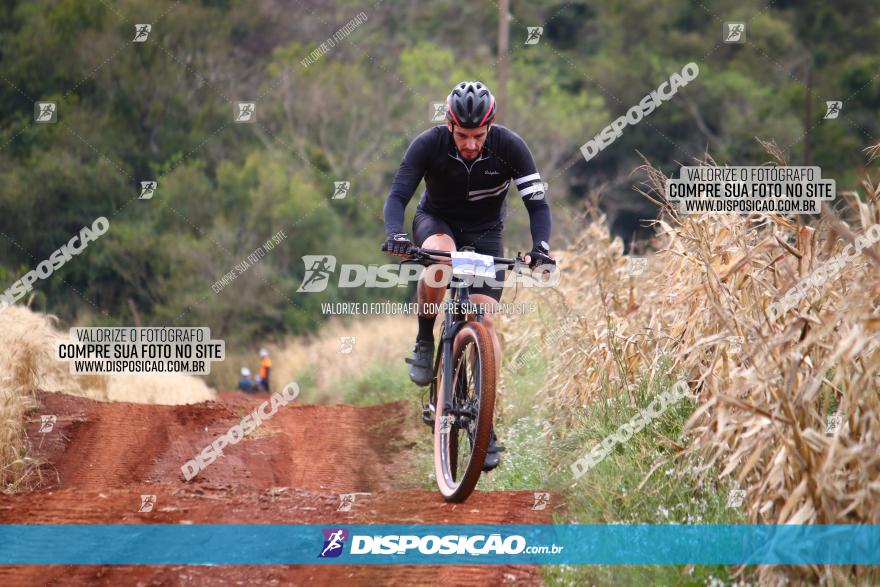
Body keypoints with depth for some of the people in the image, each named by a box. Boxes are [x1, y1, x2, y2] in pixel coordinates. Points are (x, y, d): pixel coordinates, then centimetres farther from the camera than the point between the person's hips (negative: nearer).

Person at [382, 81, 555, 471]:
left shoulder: (510, 147, -23)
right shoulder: (428, 145, -24)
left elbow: (537, 203, -21)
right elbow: (398, 195, -27)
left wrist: (540, 247, -39)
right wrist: (395, 234, -47)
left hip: (484, 232, 1)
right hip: (436, 221, -1)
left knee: (485, 320, -14)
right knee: (440, 256, -38)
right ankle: (424, 343, -15)